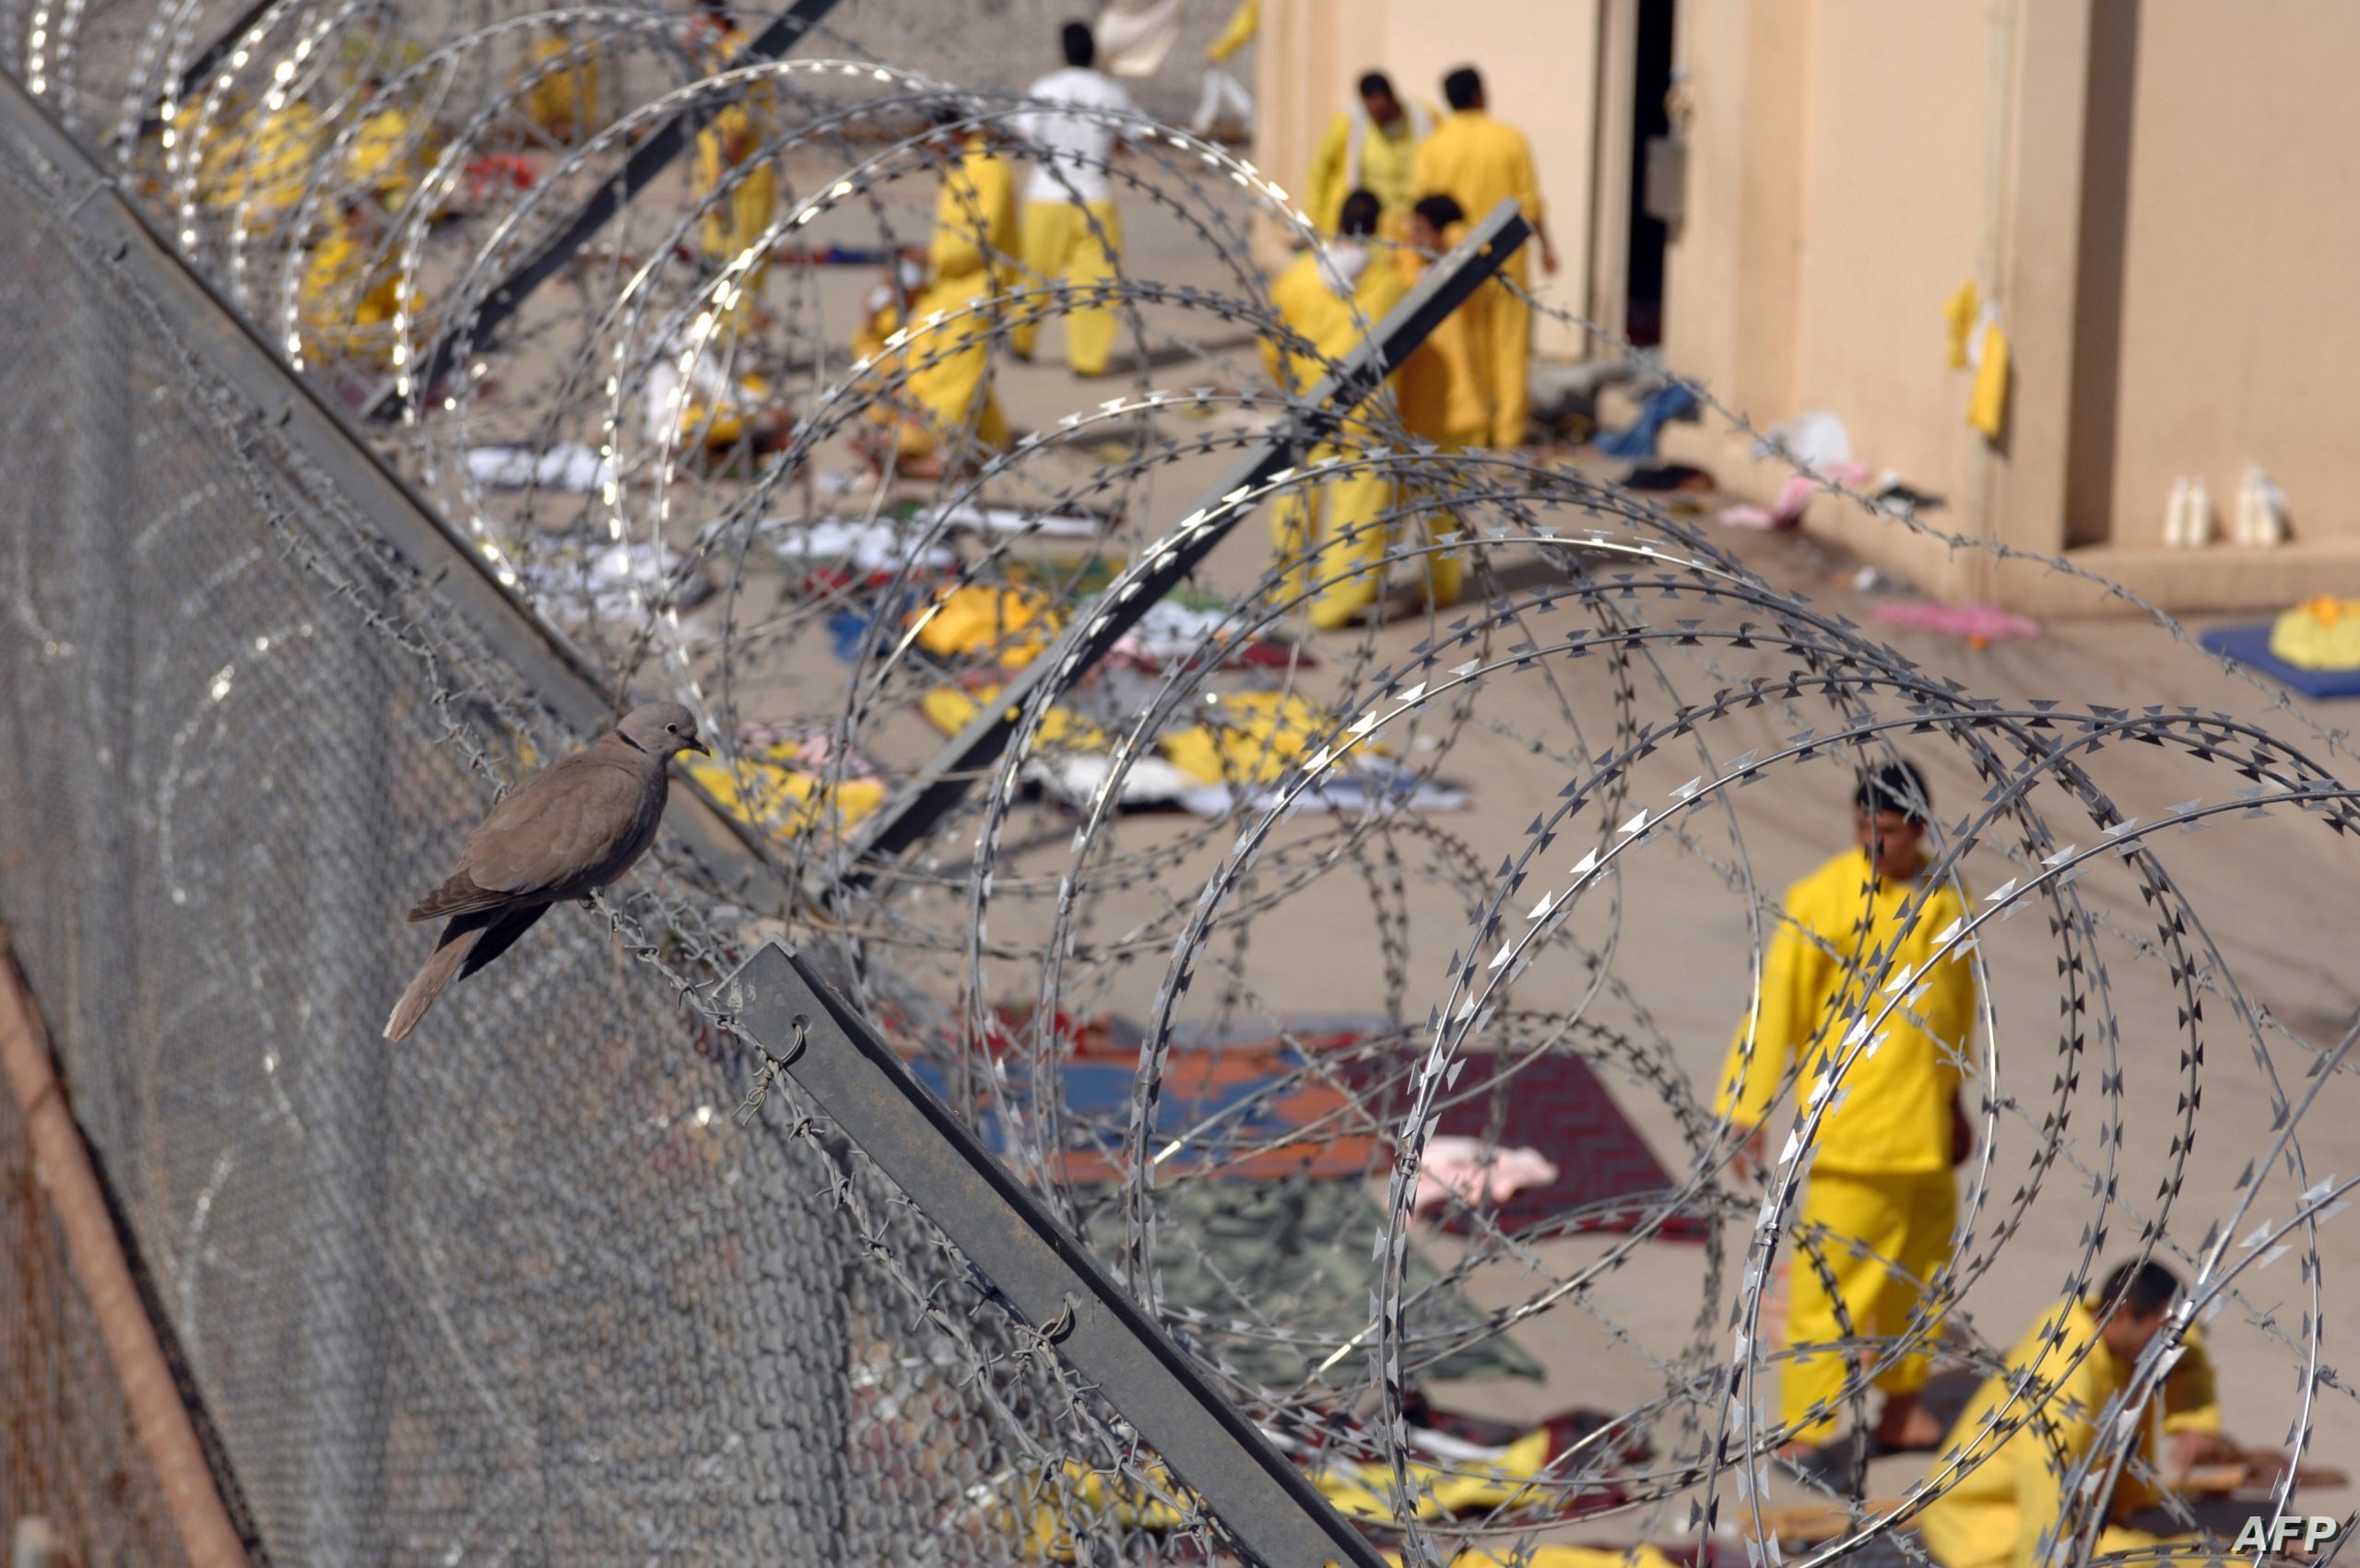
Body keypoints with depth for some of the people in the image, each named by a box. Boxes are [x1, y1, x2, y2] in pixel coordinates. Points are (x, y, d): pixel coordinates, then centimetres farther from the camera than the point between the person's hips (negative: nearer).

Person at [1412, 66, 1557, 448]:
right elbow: (1530, 201, -3)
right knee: (1509, 346, 6)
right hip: (1507, 258, 0)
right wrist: (1546, 247, 8)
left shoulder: (1433, 146, -5)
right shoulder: (1511, 139, -5)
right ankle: (1508, 428, 6)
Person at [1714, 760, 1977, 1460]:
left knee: (1923, 1265, 15)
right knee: (1834, 1275, -7)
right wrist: (1748, 1111, -12)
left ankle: (1900, 1406, 30)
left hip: (1924, 1125, 6)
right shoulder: (1823, 899, -12)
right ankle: (1804, 1429, 0)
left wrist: (1954, 1099, 23)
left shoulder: (1944, 900, 6)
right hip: (1851, 1127, -6)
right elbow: (1776, 1005, -11)